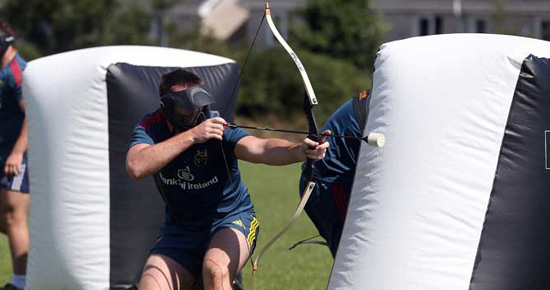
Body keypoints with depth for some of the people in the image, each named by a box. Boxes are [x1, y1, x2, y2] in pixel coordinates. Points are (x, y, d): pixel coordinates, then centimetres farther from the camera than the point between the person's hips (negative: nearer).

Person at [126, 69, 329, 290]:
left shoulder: (218, 129, -20)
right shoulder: (152, 127, -12)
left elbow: (260, 148, -38)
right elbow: (136, 167, -33)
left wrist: (300, 151, -59)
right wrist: (191, 136, -38)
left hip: (232, 219, -3)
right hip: (180, 229, 3)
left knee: (215, 270, -33)